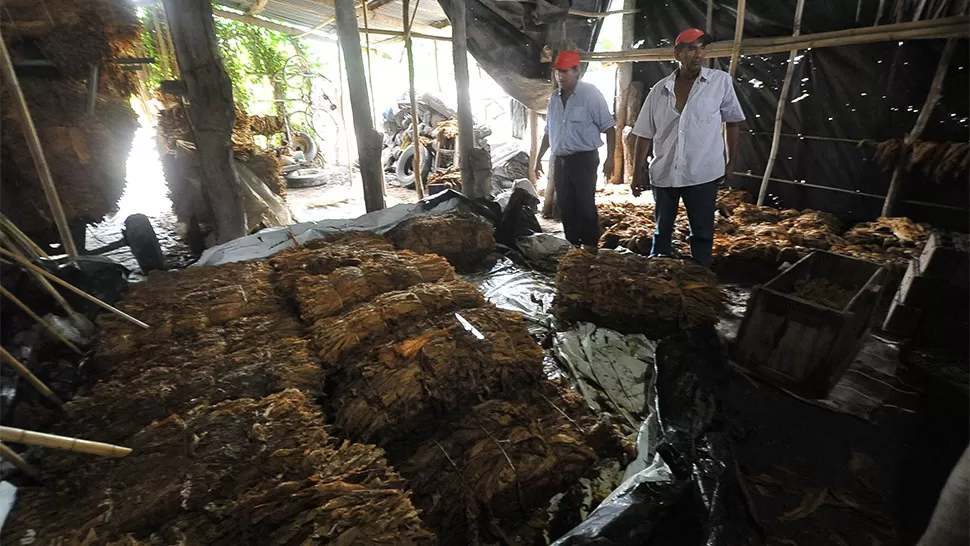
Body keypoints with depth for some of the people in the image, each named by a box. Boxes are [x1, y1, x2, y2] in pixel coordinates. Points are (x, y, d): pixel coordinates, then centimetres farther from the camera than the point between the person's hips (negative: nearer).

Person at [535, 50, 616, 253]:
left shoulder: (590, 94, -6)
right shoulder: (555, 97, 12)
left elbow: (608, 127, -8)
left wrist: (610, 158, -16)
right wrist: (538, 159, 17)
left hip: (584, 158, -6)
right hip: (560, 160, 6)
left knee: (585, 205, -5)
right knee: (565, 206, 9)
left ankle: (590, 246, 7)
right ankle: (572, 245, 21)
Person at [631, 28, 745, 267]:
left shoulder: (721, 81, -2)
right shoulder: (659, 90, 2)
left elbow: (733, 122, 6)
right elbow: (645, 134, 5)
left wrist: (731, 162, 4)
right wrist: (638, 172, 2)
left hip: (702, 173, -2)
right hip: (663, 174, 2)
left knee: (702, 233, 5)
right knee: (661, 231, 14)